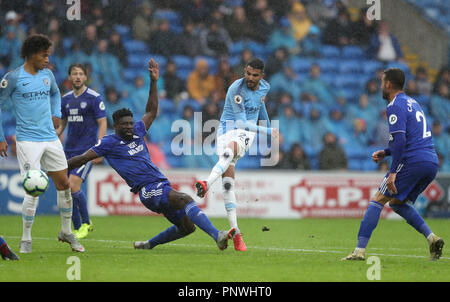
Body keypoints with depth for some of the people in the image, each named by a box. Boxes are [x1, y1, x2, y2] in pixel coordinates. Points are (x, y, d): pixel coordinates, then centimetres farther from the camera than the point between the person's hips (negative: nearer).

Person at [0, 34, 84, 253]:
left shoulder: (47, 75, 9)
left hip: (51, 139, 6)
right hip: (28, 141, -6)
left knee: (64, 184, 8)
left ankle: (66, 232, 24)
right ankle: (26, 240, 1)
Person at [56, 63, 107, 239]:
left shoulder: (94, 98, -6)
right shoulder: (66, 99, 12)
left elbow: (102, 124, -7)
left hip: (87, 150, -6)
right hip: (69, 150, 6)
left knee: (73, 185, -18)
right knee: (66, 189, 1)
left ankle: (85, 224, 0)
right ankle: (77, 228, 13)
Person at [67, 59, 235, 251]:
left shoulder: (137, 132, 18)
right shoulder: (110, 142, 1)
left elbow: (151, 112, 28)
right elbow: (84, 158, 3)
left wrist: (154, 82, 24)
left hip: (162, 185, 8)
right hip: (148, 190, -8)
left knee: (187, 227, 6)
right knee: (186, 199, -30)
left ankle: (150, 244, 24)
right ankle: (217, 235, -43)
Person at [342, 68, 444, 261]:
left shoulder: (395, 106, -6)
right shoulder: (412, 103, 24)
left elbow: (400, 140, -17)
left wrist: (393, 172, -18)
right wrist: (385, 152, 22)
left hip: (413, 162, -9)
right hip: (432, 163, 9)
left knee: (378, 201, -4)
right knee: (397, 203, 22)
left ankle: (359, 250, -10)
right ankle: (432, 239, 4)